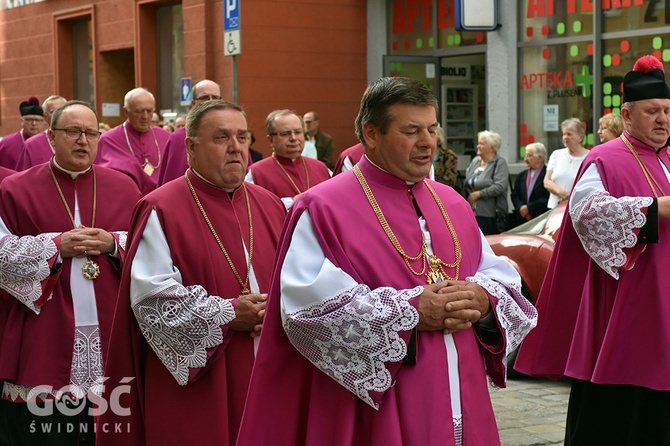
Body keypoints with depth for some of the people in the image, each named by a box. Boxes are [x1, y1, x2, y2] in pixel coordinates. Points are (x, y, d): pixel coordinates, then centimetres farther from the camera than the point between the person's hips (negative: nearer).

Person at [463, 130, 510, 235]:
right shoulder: (475, 161, 15)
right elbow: (466, 182, 21)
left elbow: (500, 187, -15)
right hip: (472, 213, 6)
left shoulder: (500, 163, -4)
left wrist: (478, 194, -14)